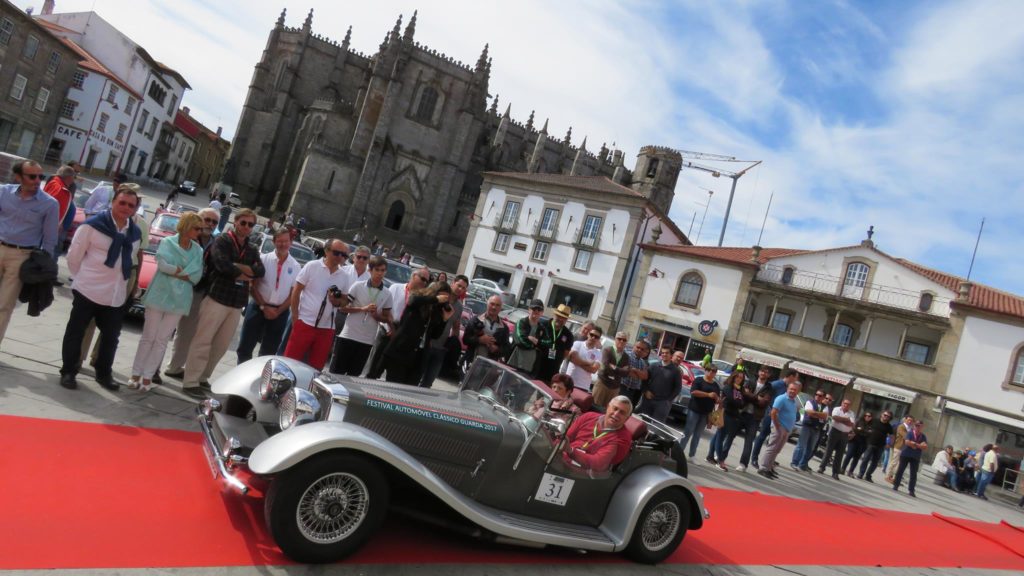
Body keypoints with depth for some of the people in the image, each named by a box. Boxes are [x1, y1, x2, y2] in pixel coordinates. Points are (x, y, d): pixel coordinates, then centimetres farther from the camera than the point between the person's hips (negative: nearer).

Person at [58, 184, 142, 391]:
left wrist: (121, 282, 14)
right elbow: (74, 255, -3)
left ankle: (104, 373, 27)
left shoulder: (136, 233, 7)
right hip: (88, 290, -5)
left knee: (111, 336, 12)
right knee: (75, 332, 5)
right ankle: (68, 372, 17)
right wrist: (85, 278, 5)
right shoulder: (93, 225, -9)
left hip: (117, 295, 5)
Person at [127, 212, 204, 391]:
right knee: (148, 337, 4)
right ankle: (136, 373, 12)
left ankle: (147, 375, 10)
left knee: (162, 340, 4)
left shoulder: (198, 250, 5)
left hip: (179, 299, 2)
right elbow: (163, 264, -17)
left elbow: (196, 277, -4)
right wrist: (183, 271, -9)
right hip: (159, 295, -2)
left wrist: (174, 271, -11)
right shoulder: (167, 242, -2)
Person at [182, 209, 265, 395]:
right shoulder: (222, 241, -2)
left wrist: (237, 266, -14)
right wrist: (245, 273, -5)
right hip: (217, 298, -6)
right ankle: (190, 382, 0)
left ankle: (203, 377, 23)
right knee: (202, 342, -4)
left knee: (221, 346, 11)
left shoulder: (252, 249, 14)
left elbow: (261, 271, -1)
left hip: (237, 304, 6)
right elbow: (223, 265, -19)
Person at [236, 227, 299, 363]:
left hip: (280, 312, 1)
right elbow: (253, 287, -3)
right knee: (245, 347, 4)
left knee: (268, 352, 11)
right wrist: (264, 307, -11)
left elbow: (293, 294, 1)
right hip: (258, 307, -1)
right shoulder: (264, 259, -3)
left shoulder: (295, 266, 0)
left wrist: (278, 311, -7)